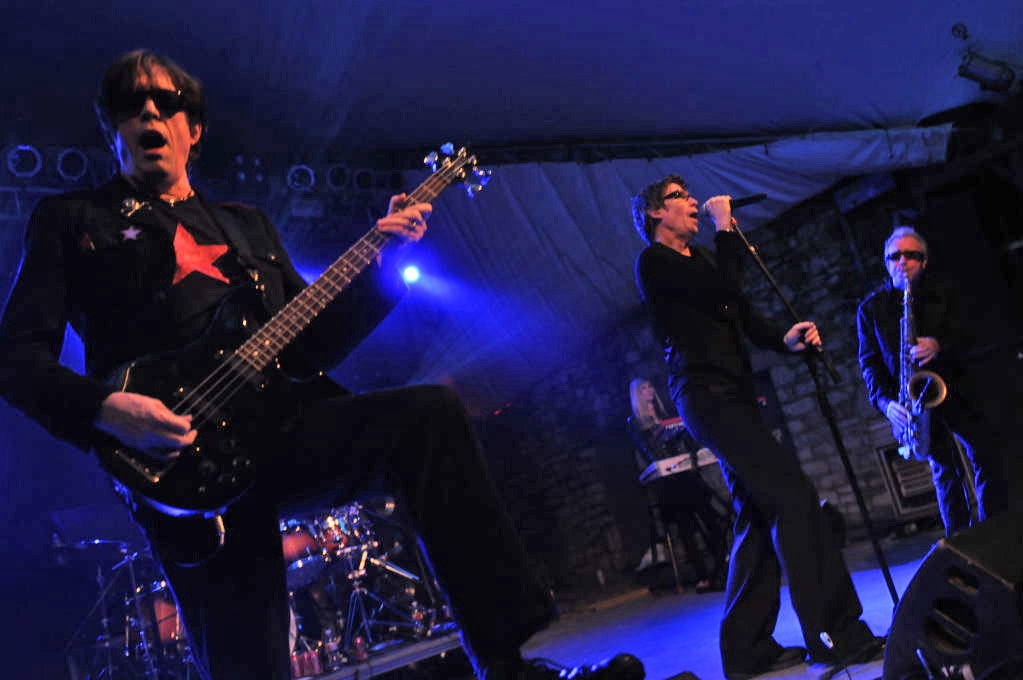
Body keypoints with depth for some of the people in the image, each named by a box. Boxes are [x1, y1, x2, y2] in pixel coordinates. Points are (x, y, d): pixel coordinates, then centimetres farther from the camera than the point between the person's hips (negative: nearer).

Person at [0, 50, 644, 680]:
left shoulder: (248, 223, 26)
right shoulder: (71, 219, 15)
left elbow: (313, 345, 17)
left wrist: (384, 260, 6)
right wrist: (105, 407, -16)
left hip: (288, 428, 3)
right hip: (189, 465, -3)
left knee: (433, 412, -22)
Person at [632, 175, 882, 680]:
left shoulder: (699, 257, 24)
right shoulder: (654, 261, -3)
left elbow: (744, 316, 16)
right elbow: (726, 289, -16)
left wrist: (785, 339, -3)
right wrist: (725, 224, -4)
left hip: (732, 396, 9)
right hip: (706, 395, -9)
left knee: (759, 516, 7)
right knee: (793, 495, -15)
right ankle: (833, 635, -9)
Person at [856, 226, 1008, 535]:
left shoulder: (943, 294, 6)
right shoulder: (870, 308, 0)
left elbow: (963, 335, -2)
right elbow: (869, 362, -3)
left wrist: (939, 345, -27)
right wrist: (885, 402, -18)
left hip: (953, 389, 2)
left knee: (988, 457, -7)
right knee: (945, 471, 1)